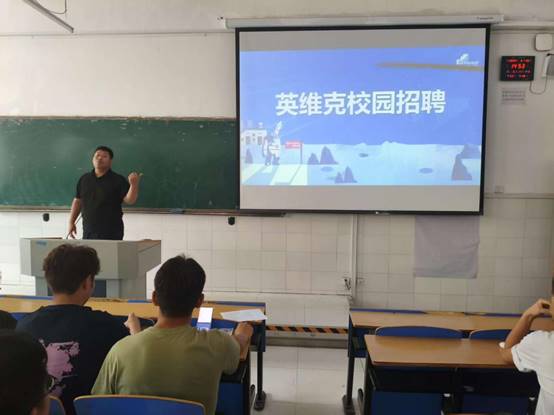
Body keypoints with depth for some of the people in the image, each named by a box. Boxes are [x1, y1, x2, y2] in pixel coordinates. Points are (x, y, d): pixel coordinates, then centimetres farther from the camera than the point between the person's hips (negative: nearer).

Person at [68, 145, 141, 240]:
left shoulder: (118, 180, -4)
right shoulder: (84, 179, 11)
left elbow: (130, 200, -14)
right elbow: (77, 201, 17)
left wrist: (133, 184, -31)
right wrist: (71, 222, 13)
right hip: (88, 232, 5)